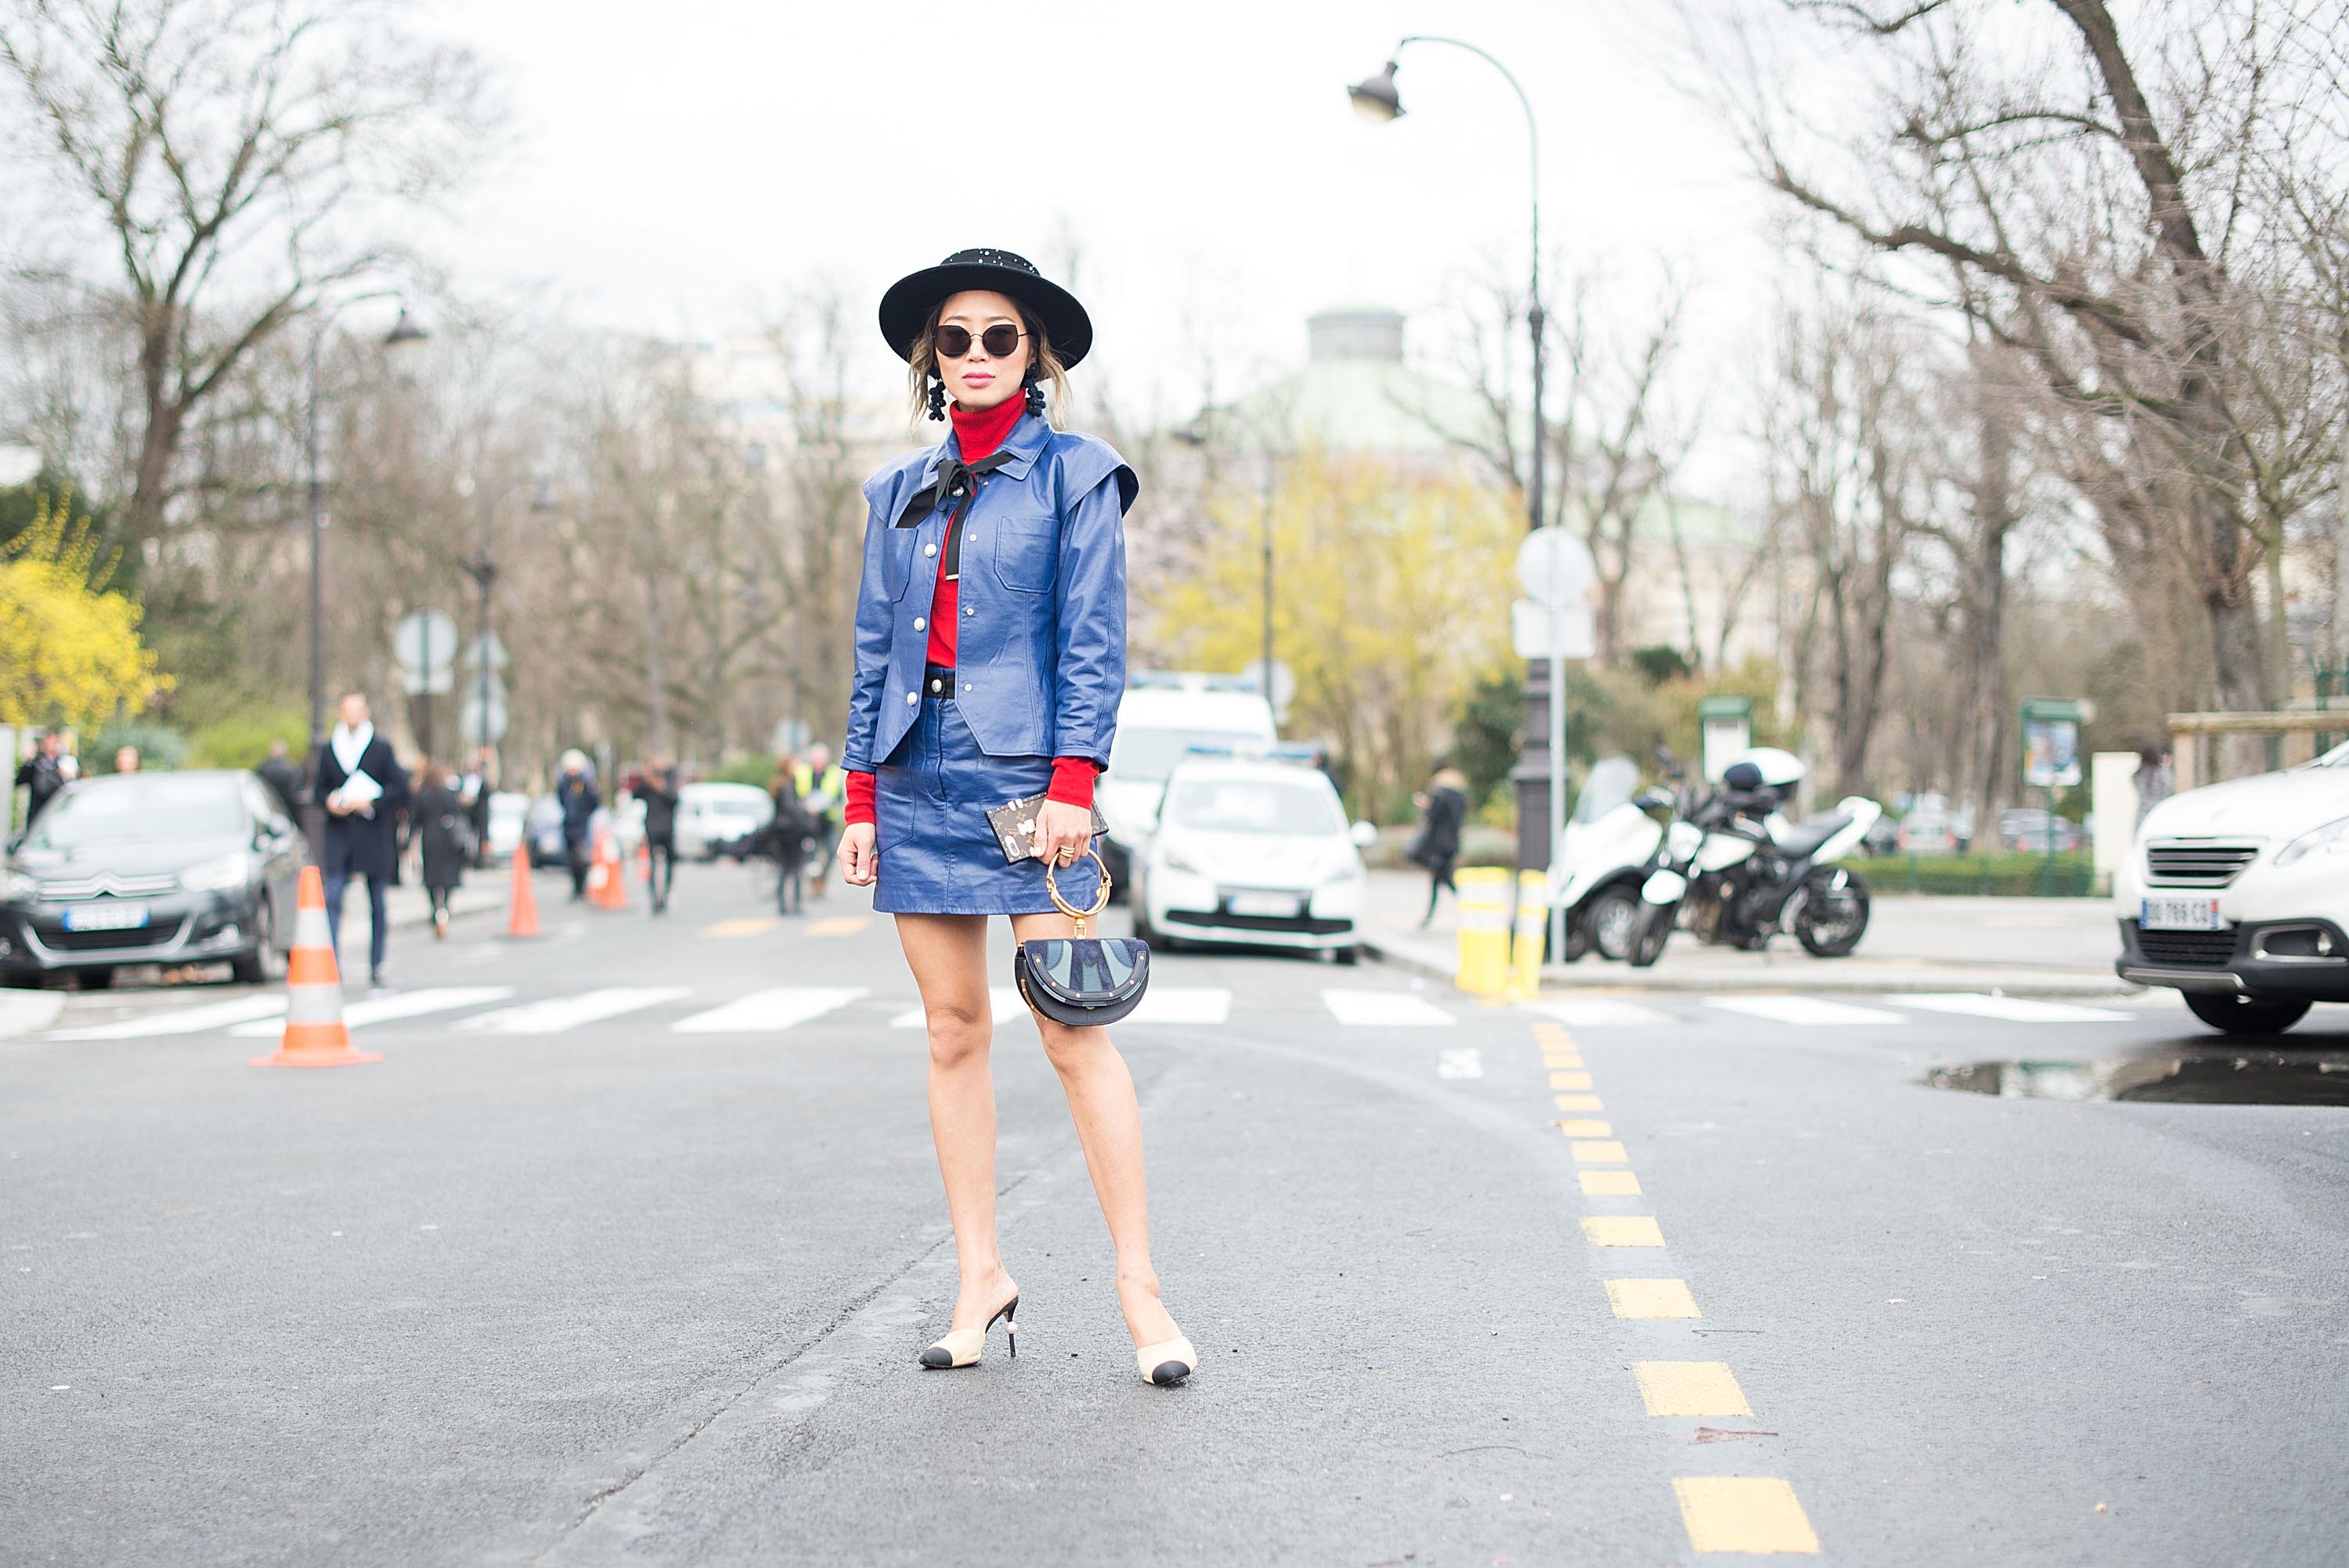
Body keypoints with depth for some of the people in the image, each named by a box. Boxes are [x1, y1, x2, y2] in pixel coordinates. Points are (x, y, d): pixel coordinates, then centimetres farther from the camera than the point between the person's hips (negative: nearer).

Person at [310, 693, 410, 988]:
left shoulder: (381, 748, 1)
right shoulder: (328, 750, 8)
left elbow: (400, 787, -1)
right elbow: (318, 789, 14)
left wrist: (371, 803, -13)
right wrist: (330, 800, -8)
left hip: (373, 834, -1)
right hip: (339, 833, 1)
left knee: (377, 903, 5)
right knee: (332, 899, -12)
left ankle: (376, 969, 13)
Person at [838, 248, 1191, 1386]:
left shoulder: (1073, 474, 3)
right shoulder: (900, 491, 15)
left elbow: (1093, 640, -3)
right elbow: (874, 649, 15)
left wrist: (1073, 783, -13)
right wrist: (861, 798, 9)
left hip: (1024, 776, -4)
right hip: (919, 780, 5)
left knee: (1074, 1032, -8)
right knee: (953, 1032, 6)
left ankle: (1139, 1287, -3)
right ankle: (980, 1275, 13)